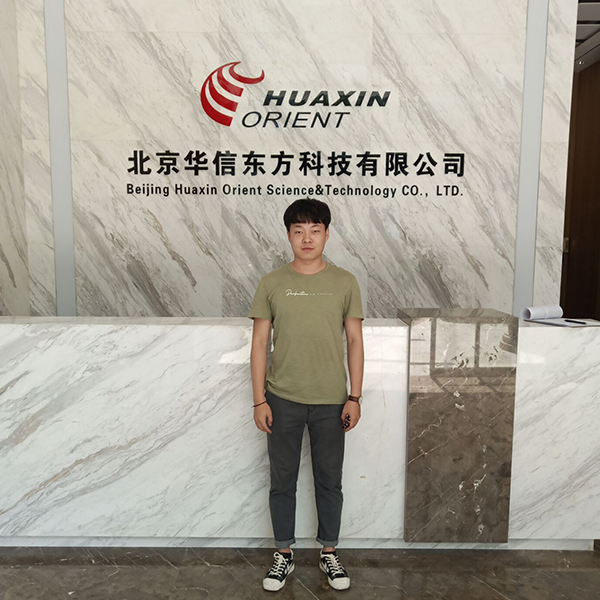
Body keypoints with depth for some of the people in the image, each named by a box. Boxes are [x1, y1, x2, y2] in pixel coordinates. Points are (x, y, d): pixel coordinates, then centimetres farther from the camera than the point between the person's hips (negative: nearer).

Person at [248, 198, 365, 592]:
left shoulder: (345, 282, -1)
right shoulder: (271, 284, -2)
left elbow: (355, 342, 1)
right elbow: (260, 344, 0)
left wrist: (354, 398, -3)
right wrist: (260, 400, -4)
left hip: (331, 402, 0)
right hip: (283, 400, 0)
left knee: (329, 481, 14)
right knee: (282, 481, 13)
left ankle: (329, 552, 35)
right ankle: (284, 553, 33)